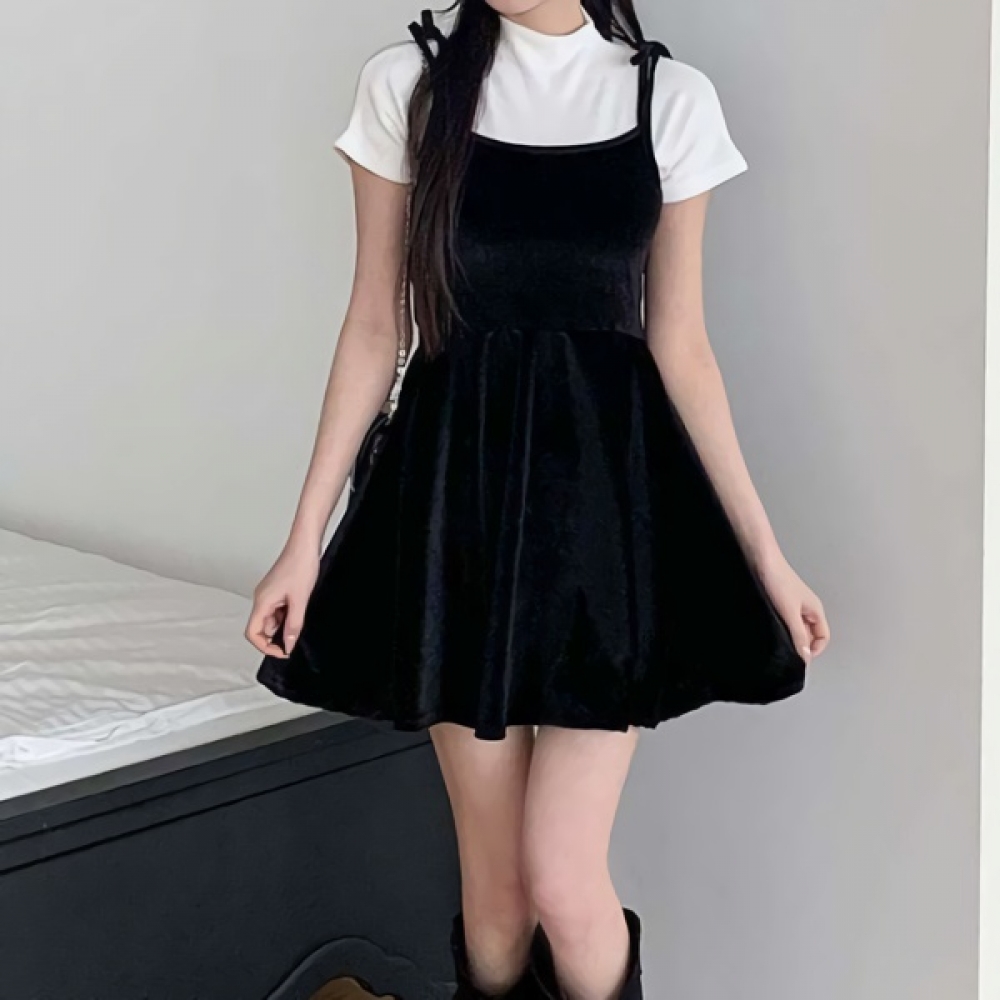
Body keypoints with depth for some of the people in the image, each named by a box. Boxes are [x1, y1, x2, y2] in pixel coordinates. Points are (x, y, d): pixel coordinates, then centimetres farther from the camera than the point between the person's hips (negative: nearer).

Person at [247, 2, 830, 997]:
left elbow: (680, 344, 4)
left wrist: (765, 553, 3)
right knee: (493, 872, 8)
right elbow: (376, 324, 3)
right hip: (457, 483, 1)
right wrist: (305, 534, 0)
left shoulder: (672, 98, 2)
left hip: (606, 483, 0)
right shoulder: (406, 84, 1)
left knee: (564, 879, -5)